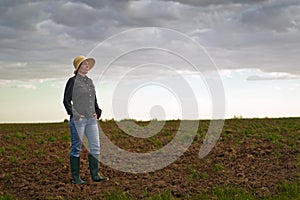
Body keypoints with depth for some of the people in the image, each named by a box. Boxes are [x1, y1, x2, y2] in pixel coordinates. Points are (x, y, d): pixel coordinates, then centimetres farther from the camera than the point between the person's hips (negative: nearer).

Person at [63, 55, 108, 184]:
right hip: (78, 120, -7)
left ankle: (95, 175, 13)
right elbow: (66, 100, -6)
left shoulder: (90, 81, 14)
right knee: (76, 148, 0)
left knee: (95, 147, 5)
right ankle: (75, 177, 7)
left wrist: (97, 112, 10)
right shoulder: (73, 81, -5)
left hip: (91, 119, 7)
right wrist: (75, 114, -14)